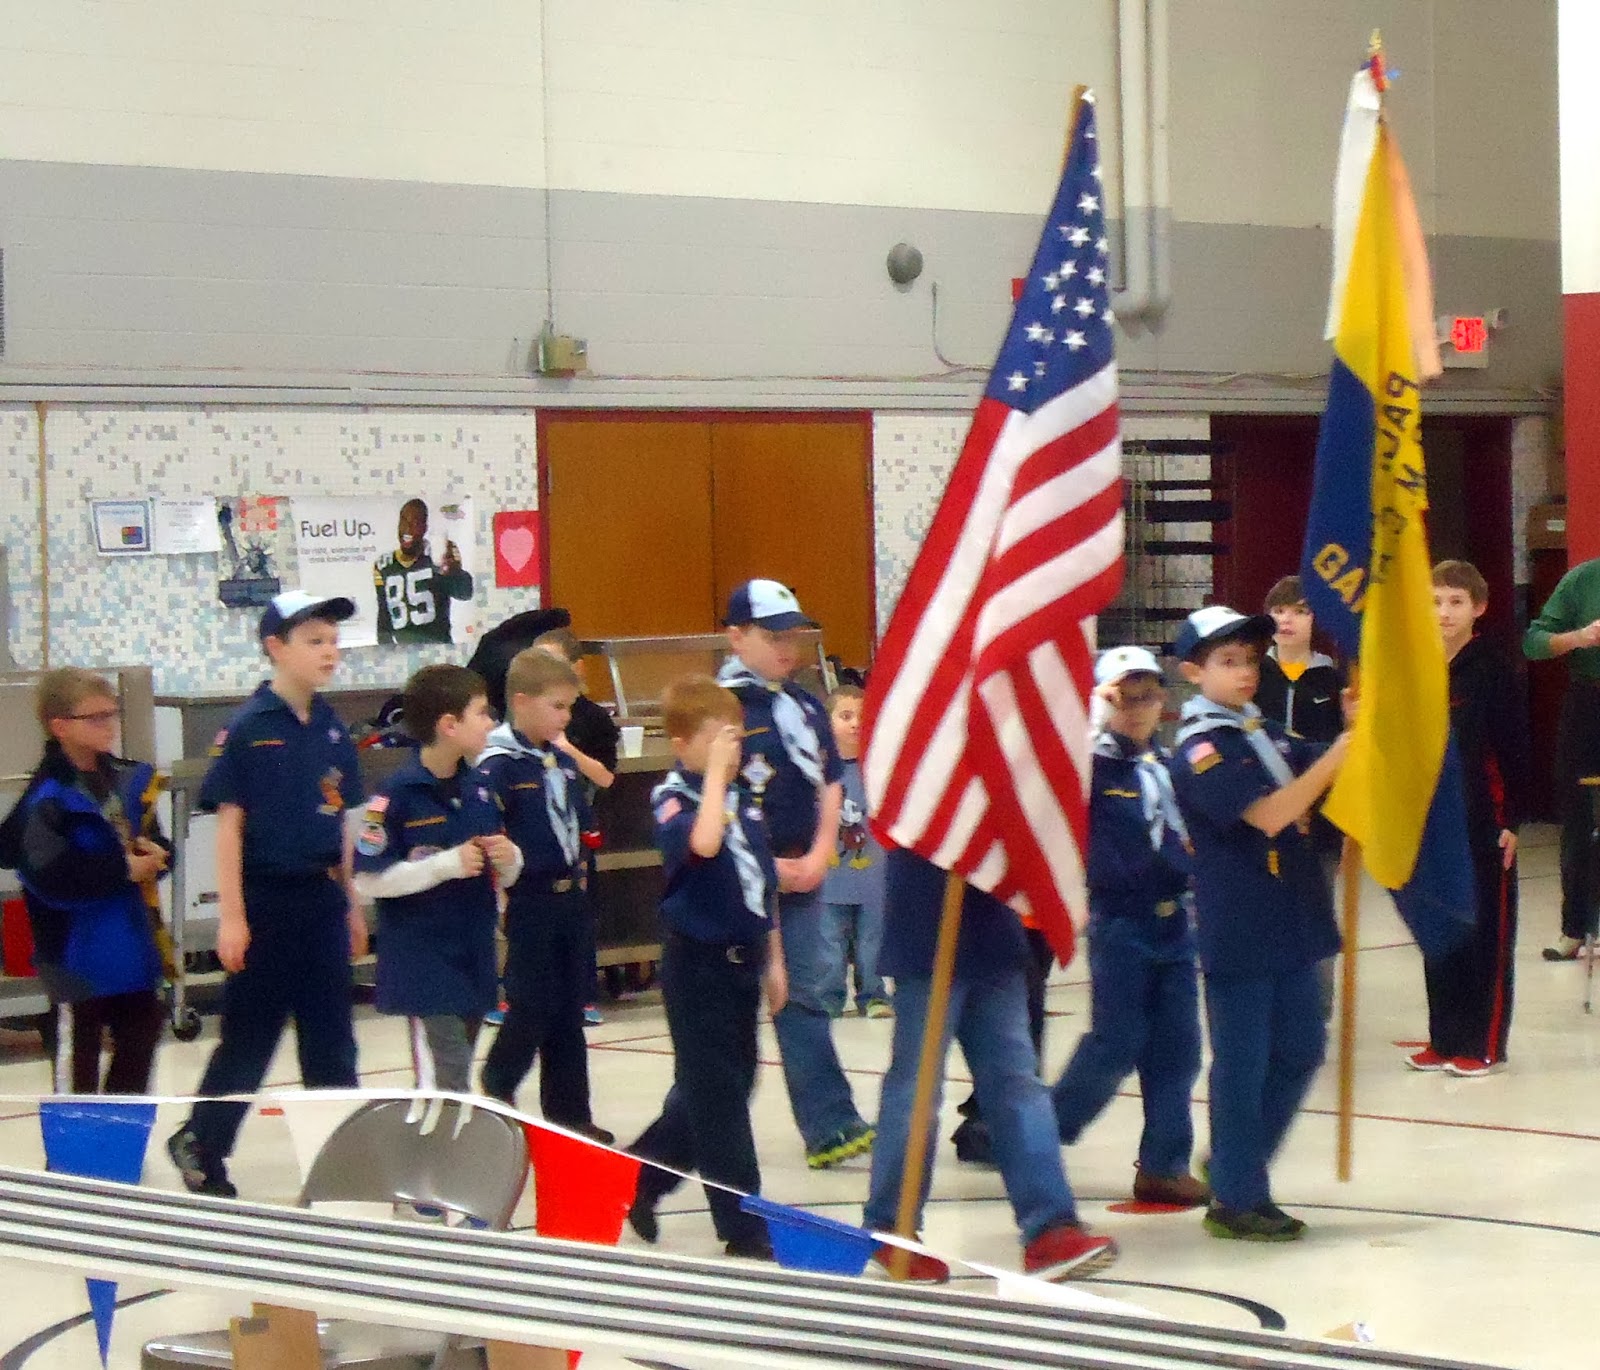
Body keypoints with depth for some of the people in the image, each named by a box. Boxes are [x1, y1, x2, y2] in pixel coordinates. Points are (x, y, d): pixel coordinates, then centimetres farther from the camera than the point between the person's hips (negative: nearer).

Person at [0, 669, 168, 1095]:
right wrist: (124, 870, -21)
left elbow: (154, 844, 16)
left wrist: (153, 855, -9)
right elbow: (50, 877, -26)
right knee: (77, 1056, 3)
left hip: (130, 941, 8)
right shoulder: (49, 799, -18)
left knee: (139, 1039, 19)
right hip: (78, 950, -8)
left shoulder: (129, 781, 4)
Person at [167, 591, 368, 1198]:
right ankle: (200, 1144, 22)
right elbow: (229, 824, -10)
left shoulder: (332, 730, 6)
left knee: (331, 1038, 9)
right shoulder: (247, 729, -10)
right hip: (265, 898, -5)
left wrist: (351, 903, 13)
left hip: (322, 897, 5)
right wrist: (231, 916, -13)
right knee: (249, 1036, 4)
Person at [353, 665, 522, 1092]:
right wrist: (448, 865, -20)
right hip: (423, 966, -7)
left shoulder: (480, 789, 8)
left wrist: (509, 859, -6)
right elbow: (369, 880, -16)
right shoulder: (396, 796, -13)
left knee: (454, 1082, 12)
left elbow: (504, 876, 18)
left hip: (475, 958, 7)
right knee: (445, 1084, -11)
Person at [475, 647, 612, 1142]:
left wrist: (578, 867, 13)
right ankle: (495, 1090, 18)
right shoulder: (499, 765, -15)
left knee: (570, 1008, 10)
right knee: (532, 1004, -4)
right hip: (529, 898, -7)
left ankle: (570, 1110, 16)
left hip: (569, 894, 7)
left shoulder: (563, 762, 10)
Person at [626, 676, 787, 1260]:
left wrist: (773, 959, 15)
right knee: (717, 1093, -2)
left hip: (742, 961, 8)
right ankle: (744, 1226, 4)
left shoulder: (744, 800, 8)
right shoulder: (672, 799, -12)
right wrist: (715, 770, -26)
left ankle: (640, 1177, 31)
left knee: (733, 1083, 15)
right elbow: (702, 842, -35)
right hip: (698, 963, -8)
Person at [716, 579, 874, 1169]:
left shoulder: (806, 707, 11)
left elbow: (829, 785, 14)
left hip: (801, 878, 6)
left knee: (802, 999, 5)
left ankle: (830, 1128, 2)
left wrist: (818, 856, -2)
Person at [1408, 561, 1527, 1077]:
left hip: (1484, 821, -6)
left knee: (1487, 932, 0)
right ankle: (1444, 1039, 17)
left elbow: (1515, 751, -8)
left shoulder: (1493, 671, -8)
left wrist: (1513, 821, -11)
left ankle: (1485, 1045, 5)